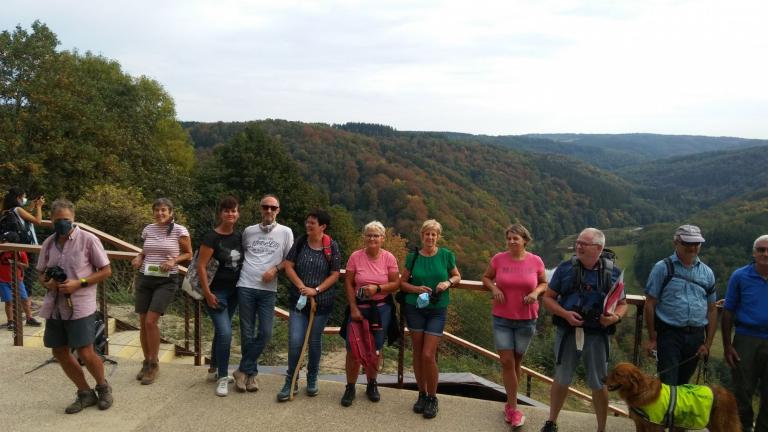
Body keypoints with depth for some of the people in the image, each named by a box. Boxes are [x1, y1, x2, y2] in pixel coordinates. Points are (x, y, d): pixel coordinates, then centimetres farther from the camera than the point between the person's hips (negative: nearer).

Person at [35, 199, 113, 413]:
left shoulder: (88, 239, -9)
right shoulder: (48, 243, 7)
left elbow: (106, 271, -7)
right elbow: (41, 273, 17)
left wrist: (79, 283, -17)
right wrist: (47, 283, -6)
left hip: (80, 307, -6)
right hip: (54, 307, 6)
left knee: (85, 353, -5)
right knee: (60, 352, 10)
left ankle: (103, 388, 23)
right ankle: (86, 393, 27)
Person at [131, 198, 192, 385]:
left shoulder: (179, 231, -7)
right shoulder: (148, 229, 6)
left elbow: (188, 254, 2)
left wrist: (173, 260, -15)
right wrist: (139, 257, 2)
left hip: (166, 281, -5)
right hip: (144, 279, 5)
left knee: (151, 321, -14)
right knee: (142, 322, 6)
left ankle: (154, 364, 4)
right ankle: (146, 362, 24)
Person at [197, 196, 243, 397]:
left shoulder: (239, 236, 4)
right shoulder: (212, 237, -14)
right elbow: (201, 266, -15)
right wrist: (207, 293, -18)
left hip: (234, 291, 6)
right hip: (217, 292, -6)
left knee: (221, 331, 17)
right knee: (225, 333, -13)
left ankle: (215, 369, 33)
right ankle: (222, 378, 0)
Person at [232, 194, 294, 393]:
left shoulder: (285, 232, 4)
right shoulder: (248, 231, 10)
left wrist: (275, 269, -11)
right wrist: (237, 272, 7)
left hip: (268, 289, -1)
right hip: (246, 287, 1)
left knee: (265, 333, -5)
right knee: (247, 333, 4)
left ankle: (243, 371, 11)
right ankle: (251, 373, 19)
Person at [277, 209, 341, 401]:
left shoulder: (332, 247, -7)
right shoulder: (300, 242, -1)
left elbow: (335, 275, -6)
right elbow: (288, 266, -1)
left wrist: (316, 290, -16)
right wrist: (302, 287, -12)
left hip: (322, 302, -1)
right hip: (298, 300, 1)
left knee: (315, 341, 11)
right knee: (295, 341, -5)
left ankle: (312, 380, 29)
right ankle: (290, 382, 10)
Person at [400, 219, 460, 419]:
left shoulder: (446, 255, -3)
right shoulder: (413, 257, 0)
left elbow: (457, 277, 11)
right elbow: (402, 283, 6)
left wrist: (448, 282, -11)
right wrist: (417, 288, -14)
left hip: (437, 310, -2)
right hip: (415, 308, 2)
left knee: (428, 355, -8)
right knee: (417, 353, 8)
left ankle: (432, 398, 11)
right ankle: (422, 394, 25)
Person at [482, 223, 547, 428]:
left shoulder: (536, 261, -7)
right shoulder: (498, 259, -8)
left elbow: (544, 283, 7)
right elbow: (486, 278, 7)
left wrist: (536, 292, -14)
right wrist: (494, 288, -13)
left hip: (526, 320, 1)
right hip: (501, 319, 0)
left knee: (516, 361, 14)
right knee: (506, 362, -2)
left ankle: (510, 403, 31)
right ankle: (514, 408, 11)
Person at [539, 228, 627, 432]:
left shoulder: (613, 272, -2)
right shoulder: (565, 268, -4)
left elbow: (622, 304, 7)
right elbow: (547, 297, 0)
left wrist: (615, 317, -15)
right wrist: (565, 314, -16)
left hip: (597, 335, 0)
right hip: (567, 332, 0)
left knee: (598, 384, 11)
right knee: (561, 380, 14)